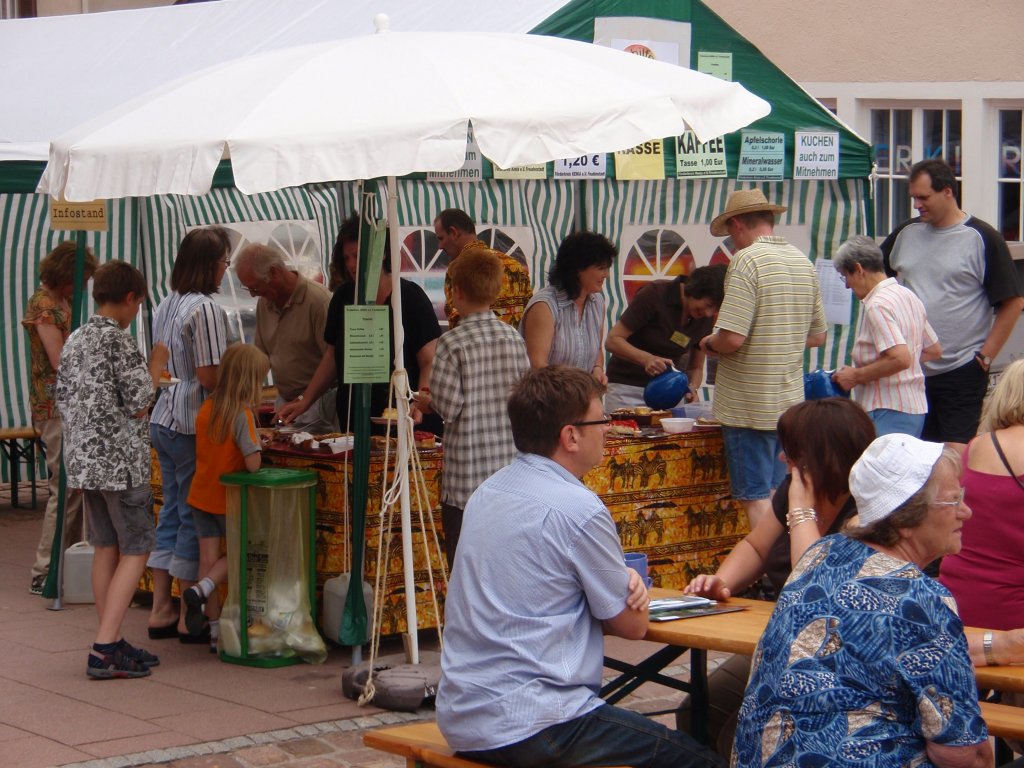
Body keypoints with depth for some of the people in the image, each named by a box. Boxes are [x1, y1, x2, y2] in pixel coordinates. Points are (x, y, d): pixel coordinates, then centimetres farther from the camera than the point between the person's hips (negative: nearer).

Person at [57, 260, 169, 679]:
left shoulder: (74, 340, 10)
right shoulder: (118, 340, -14)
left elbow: (65, 399, 15)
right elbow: (139, 400, -14)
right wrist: (156, 363, 0)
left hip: (83, 458, 8)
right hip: (120, 459, -8)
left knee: (106, 548, 13)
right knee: (135, 551, -3)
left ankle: (112, 643, 15)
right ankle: (105, 650, -10)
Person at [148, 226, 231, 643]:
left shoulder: (167, 306, 11)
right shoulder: (205, 309, -16)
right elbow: (209, 376, -19)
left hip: (163, 420, 9)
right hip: (193, 425, -9)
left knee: (172, 512, 14)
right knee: (194, 517, -1)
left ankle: (161, 610, 17)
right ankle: (190, 618, 4)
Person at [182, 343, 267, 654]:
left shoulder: (206, 408, -2)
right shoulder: (242, 414, -21)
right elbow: (252, 463, -25)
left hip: (201, 495, 5)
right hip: (229, 499, -5)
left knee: (209, 560, 7)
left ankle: (215, 633, 11)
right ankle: (200, 590, -9)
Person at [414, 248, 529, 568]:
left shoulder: (452, 343, -12)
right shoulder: (513, 338, 2)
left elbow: (449, 407, -13)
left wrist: (427, 400, 7)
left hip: (466, 473, -5)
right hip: (509, 466, 5)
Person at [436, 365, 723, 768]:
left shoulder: (487, 493, 9)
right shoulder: (578, 508, -16)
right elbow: (632, 625, -5)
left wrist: (623, 583, 7)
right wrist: (630, 588, 17)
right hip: (527, 729, -9)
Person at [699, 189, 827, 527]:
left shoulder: (747, 261, -15)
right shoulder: (803, 262, 9)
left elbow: (732, 338, -22)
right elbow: (817, 336, 16)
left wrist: (709, 343, -2)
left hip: (749, 405, -7)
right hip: (791, 400, 7)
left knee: (756, 497, -2)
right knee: (778, 494, 16)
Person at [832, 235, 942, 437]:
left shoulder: (877, 305, -15)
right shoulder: (908, 296, 14)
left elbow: (900, 358, -26)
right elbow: (934, 350, 21)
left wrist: (856, 376, -14)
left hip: (888, 412, -10)